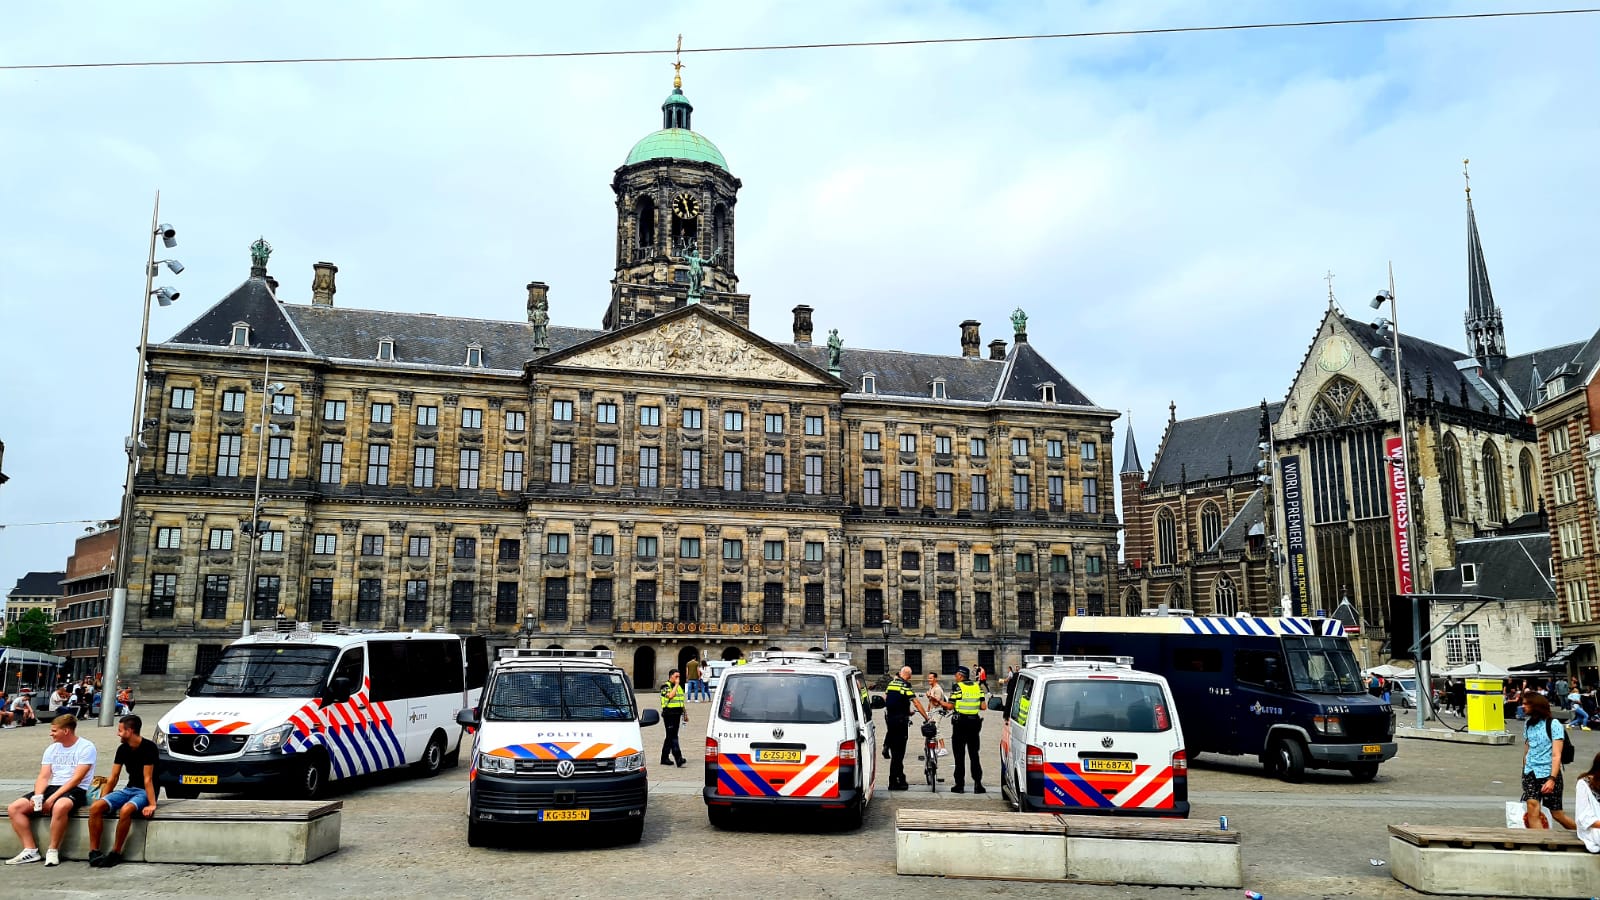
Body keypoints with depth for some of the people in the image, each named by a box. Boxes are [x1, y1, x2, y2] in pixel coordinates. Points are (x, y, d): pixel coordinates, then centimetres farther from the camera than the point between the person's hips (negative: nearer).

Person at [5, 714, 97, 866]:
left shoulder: (86, 747, -6)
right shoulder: (51, 749, 16)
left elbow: (76, 779, -13)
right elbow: (43, 777, 8)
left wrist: (53, 797, -19)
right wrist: (38, 796, -12)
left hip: (74, 790, -8)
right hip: (51, 788, 8)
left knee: (59, 806, -39)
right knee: (14, 808, -10)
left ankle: (53, 851, -23)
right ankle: (30, 851, -10)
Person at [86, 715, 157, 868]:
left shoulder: (148, 747, -15)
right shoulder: (122, 749, 6)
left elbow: (147, 779, -19)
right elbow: (113, 777, 11)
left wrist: (152, 804, -25)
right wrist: (103, 797, 3)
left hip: (144, 792, -7)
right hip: (128, 789, 7)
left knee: (125, 810, -35)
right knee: (95, 807, -15)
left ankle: (115, 854, -21)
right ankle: (94, 852, -11)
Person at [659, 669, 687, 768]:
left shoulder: (679, 686, 18)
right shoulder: (665, 686, -6)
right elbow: (670, 695, -24)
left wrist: (685, 714, 22)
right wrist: (676, 685, -14)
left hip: (677, 714, 8)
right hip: (669, 714, -8)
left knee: (670, 737, 12)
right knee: (673, 737, -11)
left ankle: (664, 758, 20)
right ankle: (678, 758, -18)